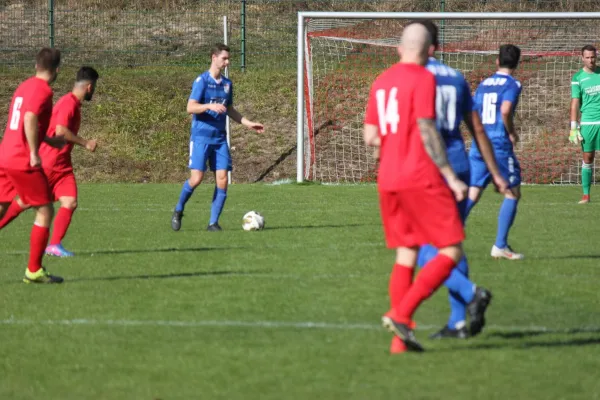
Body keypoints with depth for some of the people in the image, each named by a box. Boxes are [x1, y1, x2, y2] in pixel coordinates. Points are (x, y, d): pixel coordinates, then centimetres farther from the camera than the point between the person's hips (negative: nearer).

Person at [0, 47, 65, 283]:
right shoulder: (42, 91, -10)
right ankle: (34, 271, 1)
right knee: (45, 212, 1)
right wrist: (34, 153, -23)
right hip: (23, 162, -8)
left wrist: (48, 140, 36)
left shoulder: (24, 87, 17)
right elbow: (30, 118, -26)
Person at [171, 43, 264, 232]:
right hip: (201, 137, -6)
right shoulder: (202, 81, -7)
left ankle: (213, 222, 3)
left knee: (222, 180, -4)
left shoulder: (227, 84, 12)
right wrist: (210, 106, -30)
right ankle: (178, 211, 11)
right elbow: (190, 108, -15)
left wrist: (248, 123, 19)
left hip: (220, 138, 6)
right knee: (196, 178, -13)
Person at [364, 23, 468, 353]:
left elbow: (370, 137, 12)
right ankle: (401, 314, -14)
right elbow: (427, 131, -15)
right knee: (451, 251, -2)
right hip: (421, 179, -8)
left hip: (387, 181, 8)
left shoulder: (381, 82, 13)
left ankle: (401, 339, 4)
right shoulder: (423, 79, -9)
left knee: (405, 255, 11)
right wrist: (451, 177, -13)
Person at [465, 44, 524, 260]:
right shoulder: (512, 84, -4)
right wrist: (512, 133, -6)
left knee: (472, 195, 4)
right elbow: (505, 110, -21)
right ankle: (500, 246, 0)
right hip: (500, 144, -6)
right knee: (512, 193, 5)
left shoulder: (483, 84, 15)